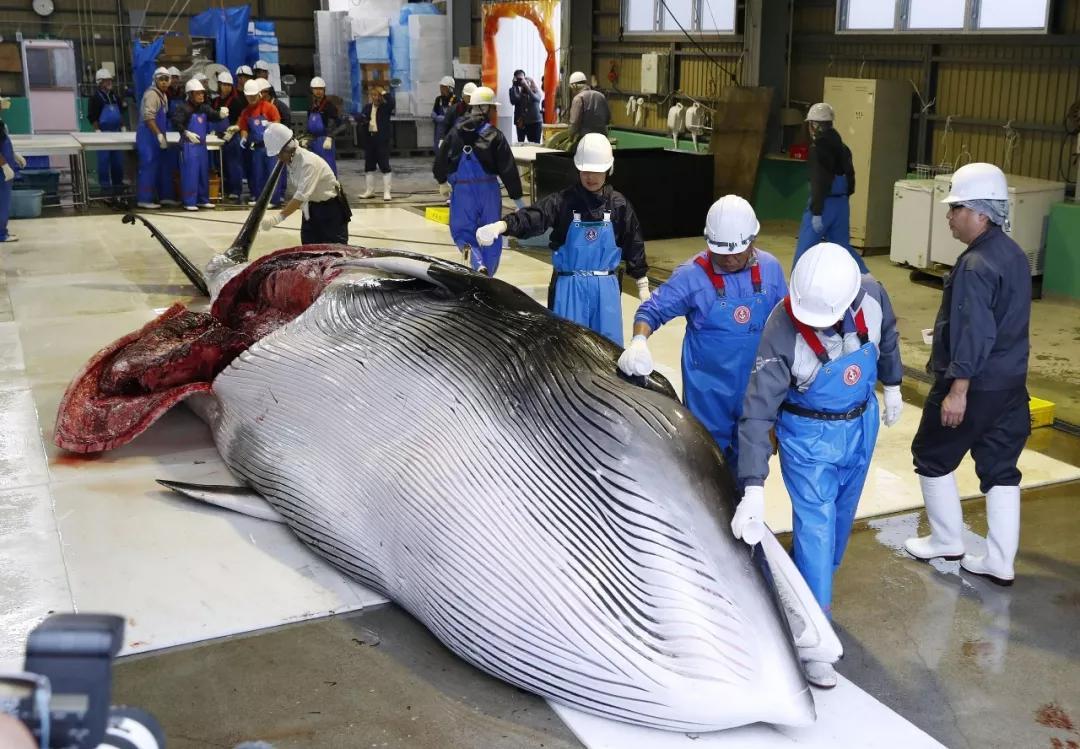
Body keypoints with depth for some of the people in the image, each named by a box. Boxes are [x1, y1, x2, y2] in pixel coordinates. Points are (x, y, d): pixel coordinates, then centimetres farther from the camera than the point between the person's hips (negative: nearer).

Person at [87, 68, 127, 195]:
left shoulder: (114, 96, 13)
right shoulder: (96, 97, -6)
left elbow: (120, 112, 23)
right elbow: (92, 117, -10)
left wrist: (122, 126, 12)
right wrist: (98, 131, -16)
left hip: (116, 132, 6)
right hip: (103, 133, -6)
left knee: (118, 160, 9)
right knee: (104, 160, -3)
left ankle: (118, 183, 18)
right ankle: (105, 185, 2)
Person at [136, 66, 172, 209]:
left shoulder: (163, 95, 17)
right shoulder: (152, 94, -14)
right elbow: (148, 117, -22)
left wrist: (161, 135, 19)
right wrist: (159, 134, -26)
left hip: (155, 136, 10)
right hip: (148, 135, -10)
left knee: (158, 166, 14)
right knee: (148, 167, -9)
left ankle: (158, 196, 21)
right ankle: (144, 199, -6)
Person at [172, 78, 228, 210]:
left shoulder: (204, 108, 9)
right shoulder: (185, 109, -12)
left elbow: (213, 116, 1)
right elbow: (176, 121, -19)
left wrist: (221, 114, -20)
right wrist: (186, 133, -25)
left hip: (202, 144, 8)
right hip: (189, 145, -8)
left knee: (204, 173, 13)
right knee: (190, 173, -6)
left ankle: (203, 200, 23)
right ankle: (189, 202, -2)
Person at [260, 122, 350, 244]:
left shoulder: (309, 162, -30)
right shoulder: (290, 159, -5)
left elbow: (302, 195, -38)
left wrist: (278, 218, -44)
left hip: (331, 208, -8)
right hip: (311, 208, 8)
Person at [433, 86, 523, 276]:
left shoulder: (456, 131, 0)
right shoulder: (494, 134, -8)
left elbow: (441, 158, 9)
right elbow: (508, 168, -8)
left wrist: (442, 182, 29)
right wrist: (517, 197, -1)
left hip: (462, 189, 1)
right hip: (488, 189, -1)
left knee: (462, 231, 7)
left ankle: (478, 263, -22)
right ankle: (487, 274, 10)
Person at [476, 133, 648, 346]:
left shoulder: (619, 204, 0)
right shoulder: (563, 200, -8)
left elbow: (633, 244, 8)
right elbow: (533, 217, -25)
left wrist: (642, 284, 12)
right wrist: (501, 225, -44)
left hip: (605, 287, 2)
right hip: (569, 286, -2)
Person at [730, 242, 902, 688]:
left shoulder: (872, 295, -21)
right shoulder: (782, 330, -33)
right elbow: (758, 412, -33)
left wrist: (892, 386, 18)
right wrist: (753, 491, -38)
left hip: (862, 422, 5)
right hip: (809, 434, -5)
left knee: (841, 516, 20)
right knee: (816, 525, -7)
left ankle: (816, 586, 44)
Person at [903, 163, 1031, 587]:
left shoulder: (975, 266, -21)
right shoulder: (1014, 255, 9)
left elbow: (972, 334, -25)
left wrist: (958, 389, -23)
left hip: (974, 385, -9)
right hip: (1010, 383, 9)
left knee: (932, 456, 10)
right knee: (1000, 468, 11)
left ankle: (947, 541, 21)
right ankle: (1000, 561, 14)